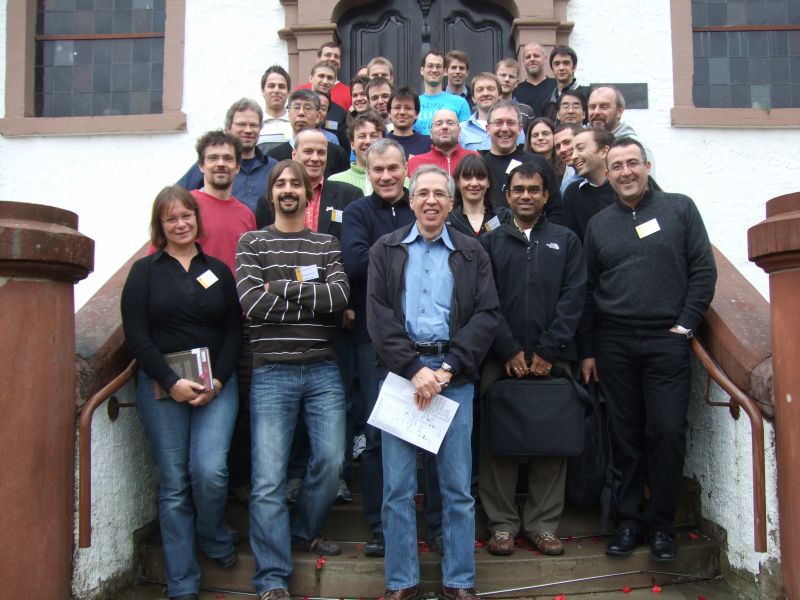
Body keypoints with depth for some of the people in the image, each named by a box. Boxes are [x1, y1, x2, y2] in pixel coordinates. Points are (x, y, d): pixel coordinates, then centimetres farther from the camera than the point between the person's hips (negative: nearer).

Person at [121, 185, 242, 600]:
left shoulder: (218, 271, 12)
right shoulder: (145, 271, 6)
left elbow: (234, 332, 8)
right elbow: (136, 335, -2)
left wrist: (217, 382, -6)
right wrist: (172, 382, -12)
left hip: (216, 386, 1)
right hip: (161, 387, -1)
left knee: (210, 471, -15)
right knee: (174, 484, 0)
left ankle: (215, 542, 17)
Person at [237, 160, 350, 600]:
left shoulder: (327, 245, 11)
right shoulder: (252, 244, 6)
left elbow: (340, 295, -8)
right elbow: (252, 304, -10)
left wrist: (280, 287, -11)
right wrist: (313, 298, -7)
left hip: (323, 370, 2)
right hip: (271, 373, -2)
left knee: (331, 461, 3)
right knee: (268, 477, -3)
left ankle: (303, 532, 31)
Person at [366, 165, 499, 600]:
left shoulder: (472, 253, 10)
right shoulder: (386, 250, 8)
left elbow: (486, 315, 0)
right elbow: (378, 315, -1)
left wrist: (447, 369, -11)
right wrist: (414, 369, -12)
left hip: (454, 373, 0)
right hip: (400, 371, 0)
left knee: (457, 486, 6)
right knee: (397, 486, 4)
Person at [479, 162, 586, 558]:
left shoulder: (566, 241, 11)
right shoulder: (490, 243, 10)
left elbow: (573, 298, 1)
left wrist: (548, 351, -7)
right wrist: (510, 351, -9)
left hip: (552, 360, 1)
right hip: (500, 360, 0)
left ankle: (542, 523, 17)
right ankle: (502, 523, 14)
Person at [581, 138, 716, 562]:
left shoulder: (679, 208, 5)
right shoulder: (599, 224, 11)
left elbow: (703, 269, 1)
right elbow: (587, 291, 10)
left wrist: (685, 325, -6)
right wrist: (587, 351, 7)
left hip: (666, 341, -2)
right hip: (614, 345, 2)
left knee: (667, 432, -3)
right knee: (625, 435, 7)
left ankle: (661, 524, 13)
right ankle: (629, 519, 19)